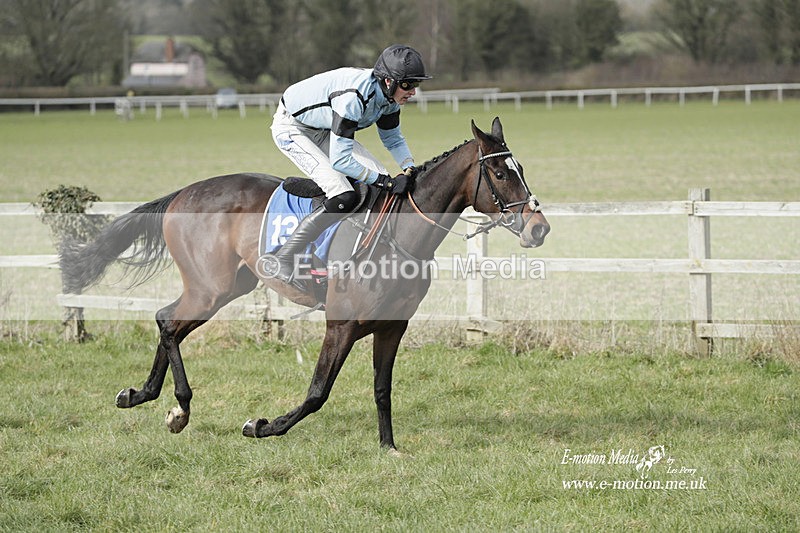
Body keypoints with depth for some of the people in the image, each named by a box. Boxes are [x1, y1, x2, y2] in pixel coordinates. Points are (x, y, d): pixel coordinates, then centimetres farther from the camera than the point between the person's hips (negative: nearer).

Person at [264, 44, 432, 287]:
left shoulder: (388, 95, -11)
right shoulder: (354, 96, -36)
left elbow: (393, 139, 7)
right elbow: (340, 160, -35)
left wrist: (410, 170, -11)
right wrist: (384, 182, -31)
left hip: (323, 130, 9)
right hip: (291, 128, -9)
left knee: (384, 180, -3)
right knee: (344, 197, -23)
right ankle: (281, 261, -18)